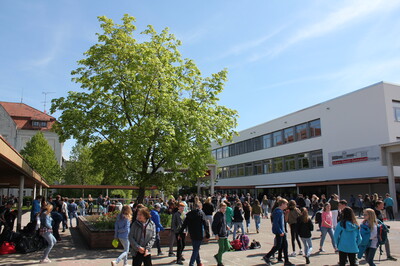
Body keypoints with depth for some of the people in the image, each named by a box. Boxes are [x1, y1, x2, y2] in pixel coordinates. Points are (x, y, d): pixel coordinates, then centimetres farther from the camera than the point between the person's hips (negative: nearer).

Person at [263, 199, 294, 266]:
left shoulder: (281, 211, 12)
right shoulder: (278, 211, -20)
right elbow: (275, 223, -25)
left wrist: (283, 231, 17)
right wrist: (280, 232, -22)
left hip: (282, 231, 10)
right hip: (278, 232, -10)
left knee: (285, 245, 10)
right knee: (278, 246, -2)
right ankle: (266, 257, 10)